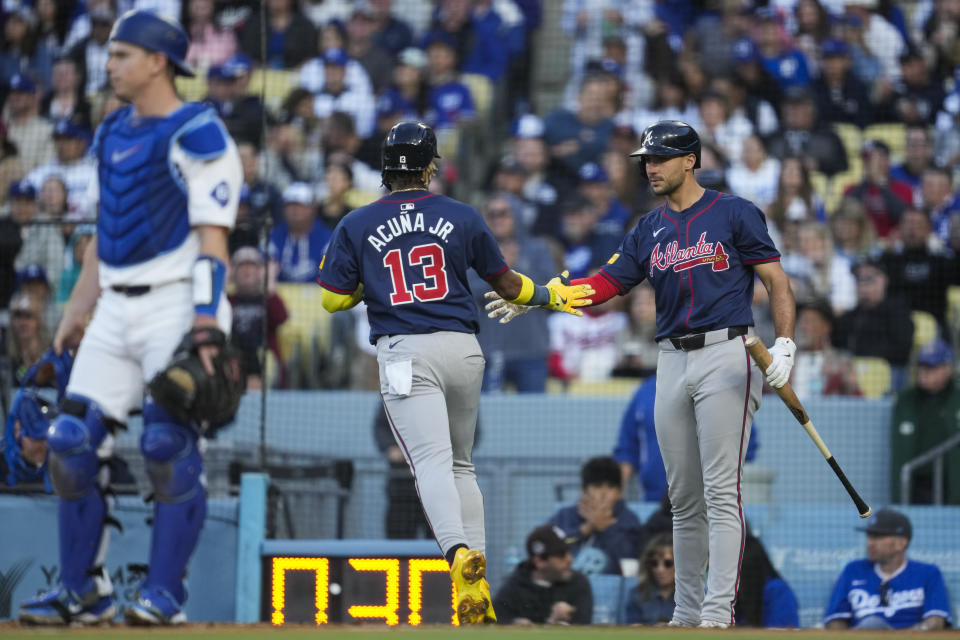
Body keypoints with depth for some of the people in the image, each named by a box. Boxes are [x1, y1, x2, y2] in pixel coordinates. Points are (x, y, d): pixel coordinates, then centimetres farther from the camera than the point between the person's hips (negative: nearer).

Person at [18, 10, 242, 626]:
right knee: (74, 442, 2)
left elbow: (213, 237, -15)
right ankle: (84, 591, 10)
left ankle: (166, 593, -5)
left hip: (176, 304, -8)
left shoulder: (197, 134, -9)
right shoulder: (112, 133, 16)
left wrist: (206, 325, -22)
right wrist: (78, 309, 19)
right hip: (116, 310, 8)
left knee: (171, 447, -11)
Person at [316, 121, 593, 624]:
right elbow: (507, 286, 14)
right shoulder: (462, 218, 6)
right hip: (463, 350, 3)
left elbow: (333, 300, 5)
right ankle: (478, 593, 9)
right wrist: (550, 295, 34)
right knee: (460, 464, 17)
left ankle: (460, 554, -42)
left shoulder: (356, 225, 3)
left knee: (432, 461, -14)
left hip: (405, 354, -3)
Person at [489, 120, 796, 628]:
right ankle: (687, 613, 14)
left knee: (720, 492, -11)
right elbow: (603, 285, 9)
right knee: (684, 500, 8)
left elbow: (776, 282, -1)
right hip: (673, 362, 6)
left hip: (727, 354, -6)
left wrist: (784, 346, -14)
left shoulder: (734, 214, 0)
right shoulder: (649, 232, 15)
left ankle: (718, 612, -13)